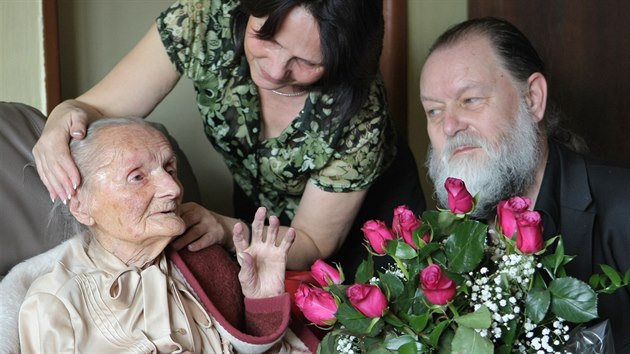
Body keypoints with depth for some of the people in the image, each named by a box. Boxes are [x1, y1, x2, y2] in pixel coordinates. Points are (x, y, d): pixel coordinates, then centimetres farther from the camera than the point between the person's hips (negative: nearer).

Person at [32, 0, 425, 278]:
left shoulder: (359, 111, -37)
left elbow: (312, 243, -24)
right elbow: (98, 108, -26)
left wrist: (226, 229, -43)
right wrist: (66, 118, -49)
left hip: (369, 205, -2)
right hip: (260, 200, 3)